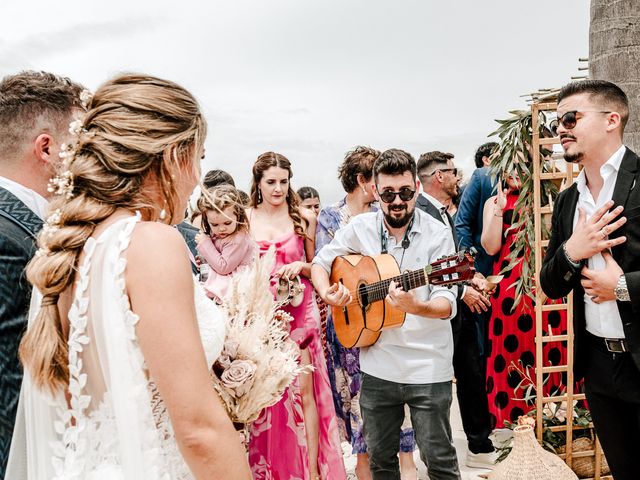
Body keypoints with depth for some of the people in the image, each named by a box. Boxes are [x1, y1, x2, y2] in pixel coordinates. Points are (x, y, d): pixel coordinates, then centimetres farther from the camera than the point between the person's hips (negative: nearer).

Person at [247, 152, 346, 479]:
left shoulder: (304, 218, 1)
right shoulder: (245, 219, 2)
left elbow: (316, 267, 7)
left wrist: (301, 266, -12)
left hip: (298, 313, -1)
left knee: (304, 389, -3)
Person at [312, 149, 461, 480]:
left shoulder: (437, 234, -10)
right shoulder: (360, 228, -1)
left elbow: (447, 305, -14)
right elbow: (320, 262, 11)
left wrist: (415, 306, -36)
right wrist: (327, 293, -10)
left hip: (427, 368, -3)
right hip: (377, 367, 3)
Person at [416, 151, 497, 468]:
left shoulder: (444, 210, 12)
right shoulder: (419, 212, -19)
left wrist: (472, 276, 1)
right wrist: (462, 291, -18)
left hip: (461, 310, 9)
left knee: (472, 379, 18)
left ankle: (480, 448, 35)